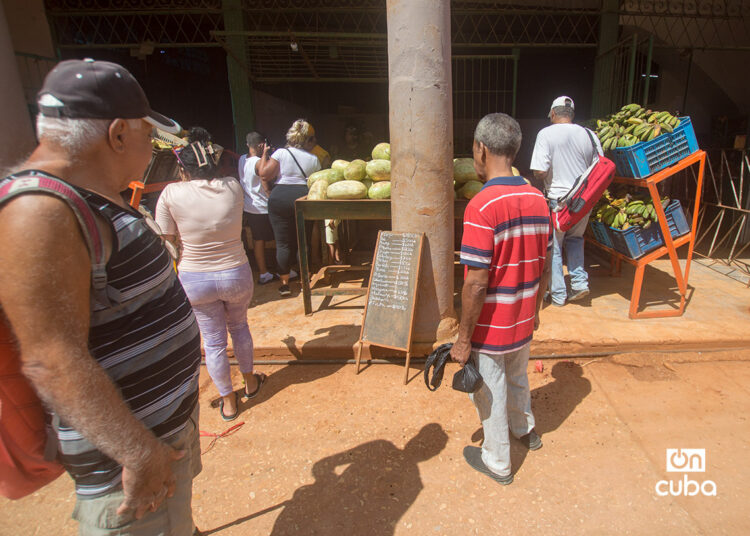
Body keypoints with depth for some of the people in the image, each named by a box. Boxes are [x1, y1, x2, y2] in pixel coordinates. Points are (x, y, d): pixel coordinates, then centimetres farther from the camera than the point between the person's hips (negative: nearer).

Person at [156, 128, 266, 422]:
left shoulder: (172, 194, -13)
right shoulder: (233, 187, -8)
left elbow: (166, 242, -7)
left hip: (194, 279, -1)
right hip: (236, 275, 2)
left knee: (213, 341, 14)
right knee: (239, 326, 26)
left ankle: (228, 402, 30)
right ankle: (250, 381, 43)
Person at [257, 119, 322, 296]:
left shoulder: (280, 153, -2)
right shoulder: (313, 159, 4)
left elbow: (264, 173, -6)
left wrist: (264, 155, 9)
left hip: (279, 198, -1)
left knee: (283, 242, 4)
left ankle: (284, 282, 7)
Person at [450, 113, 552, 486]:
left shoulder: (482, 207, -25)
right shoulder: (538, 200, -3)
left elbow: (476, 284, -25)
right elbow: (544, 268, 5)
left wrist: (463, 339, -14)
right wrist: (534, 308, 19)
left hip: (490, 329, -7)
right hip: (523, 322, 7)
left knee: (491, 394, 15)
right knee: (517, 377, 30)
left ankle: (497, 462, 37)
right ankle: (525, 429, 56)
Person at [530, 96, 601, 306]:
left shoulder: (546, 134, -10)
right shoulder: (589, 135, 3)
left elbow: (539, 172, -19)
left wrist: (548, 177, 3)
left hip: (558, 200, -5)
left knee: (553, 247, 8)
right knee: (575, 238, 26)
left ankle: (557, 294, 15)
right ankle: (579, 281, 15)